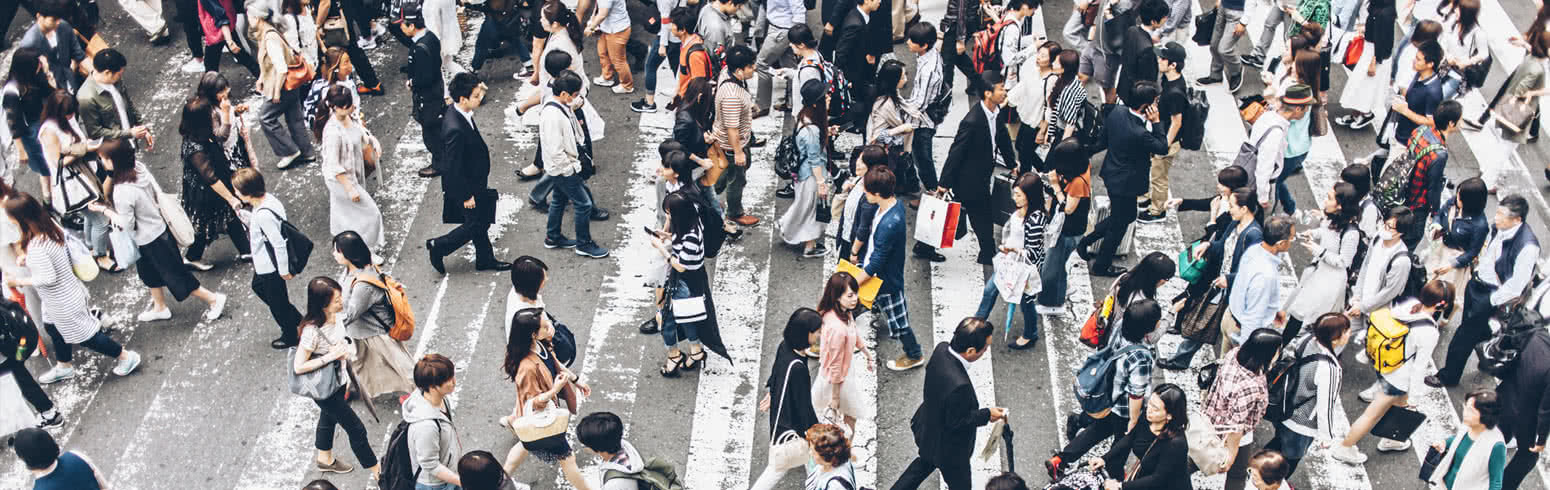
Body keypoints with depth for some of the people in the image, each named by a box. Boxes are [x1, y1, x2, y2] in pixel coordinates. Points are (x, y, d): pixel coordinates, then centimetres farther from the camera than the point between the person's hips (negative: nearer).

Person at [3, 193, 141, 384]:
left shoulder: (36, 246, -35)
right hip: (66, 295, 9)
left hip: (62, 302, -9)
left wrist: (18, 281, -19)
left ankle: (126, 356, 26)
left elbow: (48, 278, -29)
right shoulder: (51, 226, -9)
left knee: (84, 334, 11)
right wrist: (29, 260, 3)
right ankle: (64, 367, 51)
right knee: (53, 328, 29)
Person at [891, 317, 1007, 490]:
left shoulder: (941, 349, -21)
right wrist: (987, 415, -16)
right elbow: (956, 421, -28)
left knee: (925, 462, 36)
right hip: (949, 449, -7)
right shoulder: (959, 385, -43)